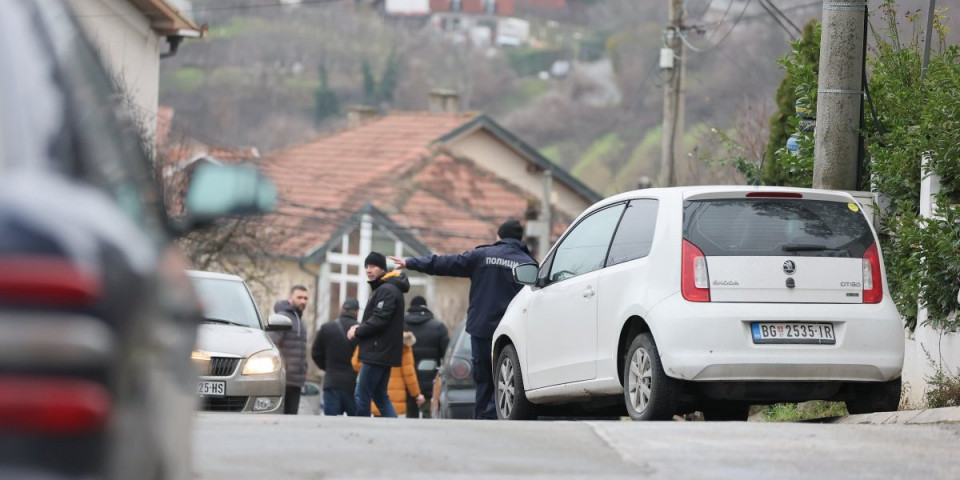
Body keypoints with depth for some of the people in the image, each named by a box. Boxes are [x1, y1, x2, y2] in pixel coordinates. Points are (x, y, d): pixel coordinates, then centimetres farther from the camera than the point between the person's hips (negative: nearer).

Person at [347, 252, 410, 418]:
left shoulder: (387, 290, -14)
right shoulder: (380, 289, 19)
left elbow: (379, 321, -22)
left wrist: (357, 331, -9)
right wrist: (360, 328, 5)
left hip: (378, 352, -11)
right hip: (382, 352, 11)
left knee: (362, 396, -6)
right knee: (380, 395, 13)